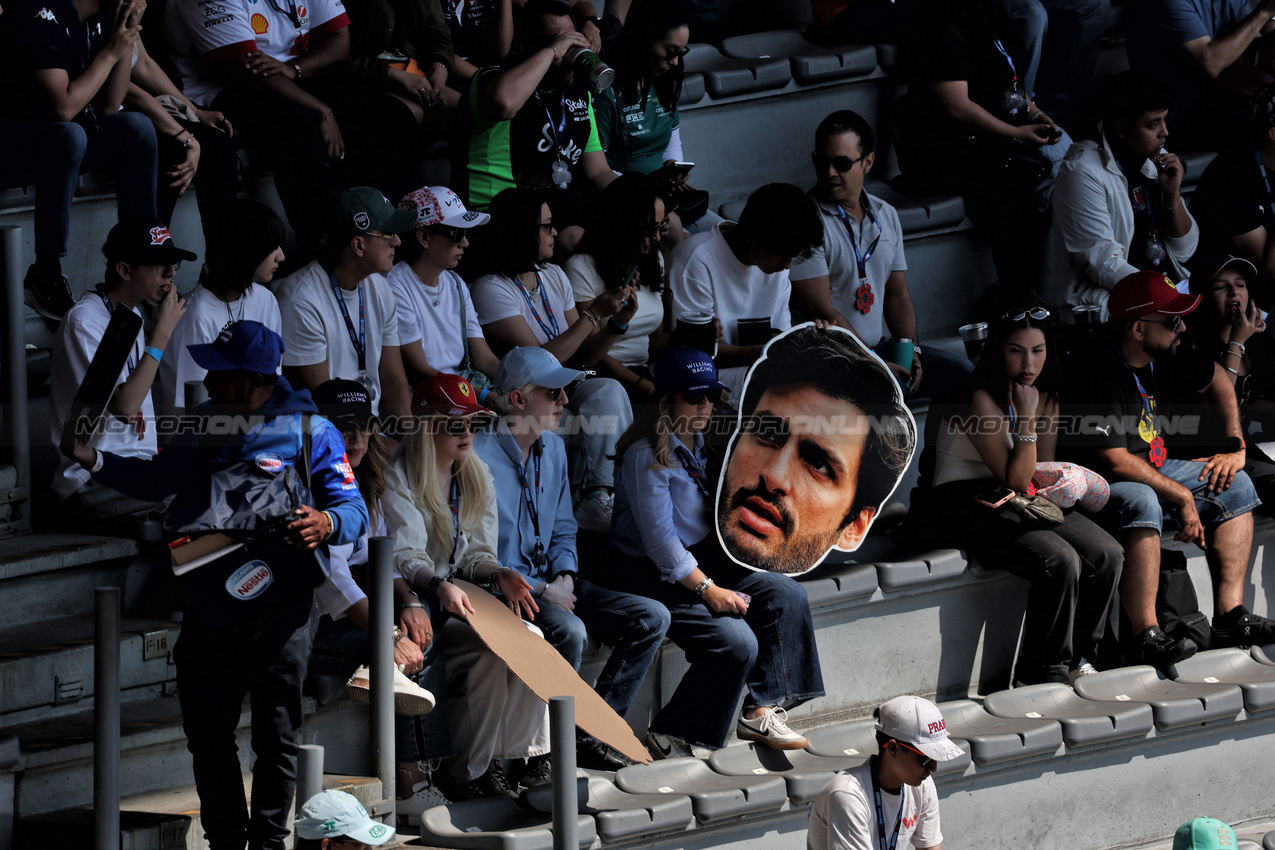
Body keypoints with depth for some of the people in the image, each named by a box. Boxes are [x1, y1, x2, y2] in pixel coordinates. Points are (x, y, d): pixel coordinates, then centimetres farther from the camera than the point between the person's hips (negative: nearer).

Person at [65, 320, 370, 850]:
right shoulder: (206, 425, 10)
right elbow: (157, 479, 17)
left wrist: (327, 524, -29)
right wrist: (95, 460, 4)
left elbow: (353, 509, -7)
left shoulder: (310, 432, -6)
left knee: (276, 736, 2)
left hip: (280, 607, -5)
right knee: (207, 731, 8)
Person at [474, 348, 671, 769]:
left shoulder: (553, 449, 13)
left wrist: (564, 575, 0)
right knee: (569, 630, -36)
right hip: (504, 592, -8)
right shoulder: (479, 454, -14)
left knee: (651, 618, -5)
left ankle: (589, 733, -6)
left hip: (550, 583, 8)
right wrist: (539, 590, -18)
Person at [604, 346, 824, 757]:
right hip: (649, 577, -10)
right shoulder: (647, 454, -19)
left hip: (699, 561, 10)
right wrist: (708, 590, -22)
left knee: (787, 595, 0)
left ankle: (759, 712, 3)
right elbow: (659, 537, -23)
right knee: (736, 642, -23)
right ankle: (668, 737, -14)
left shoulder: (698, 442, 10)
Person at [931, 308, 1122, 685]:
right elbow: (1017, 480, -17)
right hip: (970, 505, -8)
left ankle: (1078, 659, -2)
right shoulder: (983, 401, -16)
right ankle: (1043, 673, -18)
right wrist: (1027, 418, -21)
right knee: (1060, 561, -30)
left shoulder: (1046, 395, 8)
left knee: (1108, 554, -14)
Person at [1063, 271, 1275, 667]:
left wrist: (1235, 446, 11)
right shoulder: (1096, 372, -26)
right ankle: (1145, 635, -38)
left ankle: (1229, 616, -3)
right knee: (1141, 502, -39)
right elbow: (1114, 461, -29)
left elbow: (1216, 380, 23)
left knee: (1235, 486, 5)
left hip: (1154, 469, 10)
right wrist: (1183, 496, -22)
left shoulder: (1167, 359, 1)